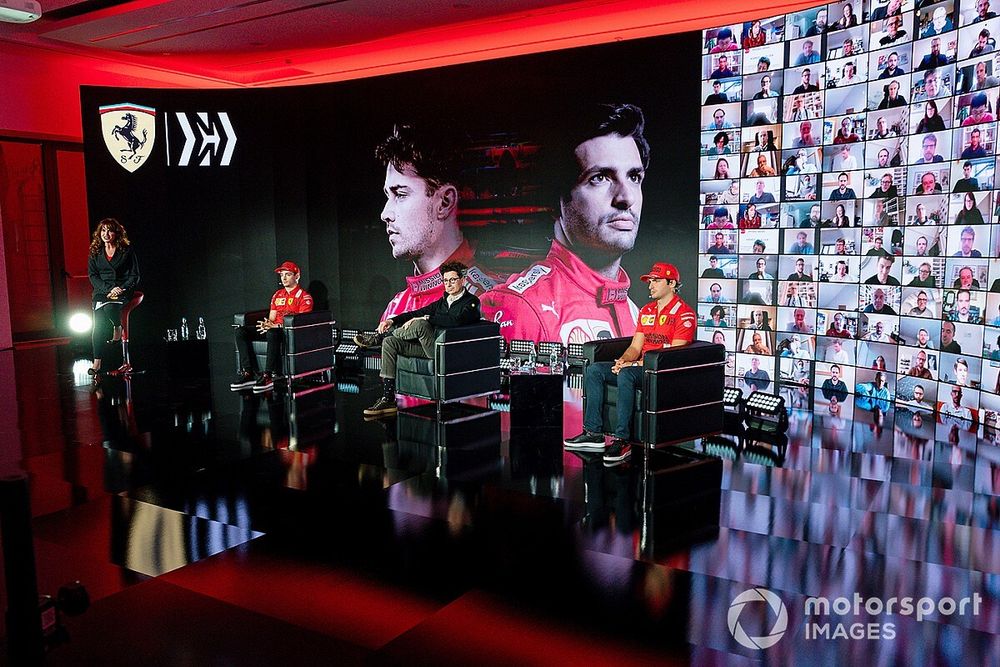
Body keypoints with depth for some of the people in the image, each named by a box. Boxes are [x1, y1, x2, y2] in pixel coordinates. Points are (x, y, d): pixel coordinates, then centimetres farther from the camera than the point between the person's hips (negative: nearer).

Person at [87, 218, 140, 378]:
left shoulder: (127, 250, 6)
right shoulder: (95, 252, 13)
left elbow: (135, 275, 4)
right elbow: (93, 276, 7)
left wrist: (122, 289, -12)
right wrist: (109, 289, -10)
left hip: (123, 289, -2)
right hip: (102, 290, 2)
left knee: (109, 307, -37)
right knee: (99, 325, -21)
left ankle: (118, 328, -5)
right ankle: (97, 363, -24)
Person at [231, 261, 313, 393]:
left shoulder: (304, 297, -1)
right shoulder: (277, 295, 22)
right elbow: (271, 318, 18)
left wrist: (276, 326, -20)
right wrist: (267, 324, -8)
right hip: (274, 328, 8)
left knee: (273, 333, -42)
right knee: (241, 331, -12)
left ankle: (268, 376, -40)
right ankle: (248, 373, -21)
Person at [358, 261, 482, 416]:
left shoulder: (472, 301, -2)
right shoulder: (443, 301, 22)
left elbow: (455, 321, -22)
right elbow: (417, 313, 16)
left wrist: (425, 318, -19)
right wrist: (392, 320, 0)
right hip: (430, 348, 8)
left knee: (420, 324, -31)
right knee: (390, 343, -6)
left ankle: (378, 337, -5)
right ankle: (388, 399, -10)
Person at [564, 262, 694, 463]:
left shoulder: (684, 313, -8)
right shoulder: (646, 311, 18)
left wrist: (636, 364, -20)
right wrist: (623, 360, -8)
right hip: (641, 367, 9)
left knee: (625, 375, -36)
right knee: (594, 370, -7)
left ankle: (622, 440, -31)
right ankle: (593, 433, -11)